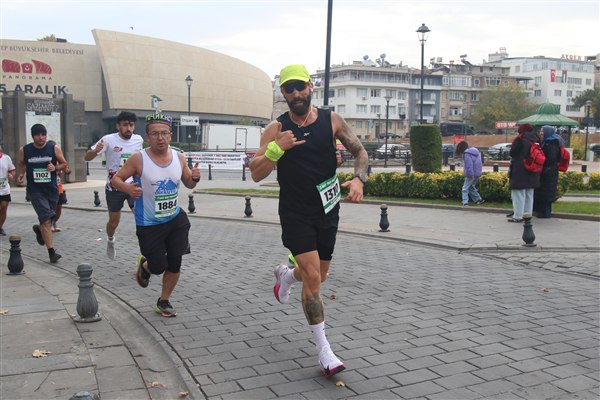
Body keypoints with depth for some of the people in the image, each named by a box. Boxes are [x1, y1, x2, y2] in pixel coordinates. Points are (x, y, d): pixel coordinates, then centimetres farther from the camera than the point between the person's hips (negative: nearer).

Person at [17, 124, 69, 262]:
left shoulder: (54, 148, -4)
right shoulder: (24, 150, -3)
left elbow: (64, 164, 6)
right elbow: (22, 164, 17)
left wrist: (55, 167, -14)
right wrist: (21, 175, 1)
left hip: (52, 189, 2)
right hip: (35, 190, -2)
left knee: (48, 219, 16)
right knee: (46, 220, -13)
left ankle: (38, 229, 52)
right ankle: (51, 252, -9)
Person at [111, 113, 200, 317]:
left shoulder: (179, 157, -2)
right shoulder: (138, 159, -15)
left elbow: (189, 184, 11)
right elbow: (116, 179, -7)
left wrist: (194, 178, -13)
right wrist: (128, 188, -28)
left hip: (175, 218, 4)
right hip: (149, 224, -4)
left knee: (175, 262, 6)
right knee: (159, 267, 1)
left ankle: (164, 301, 29)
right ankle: (144, 265, 40)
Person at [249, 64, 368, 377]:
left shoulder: (331, 120, -2)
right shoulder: (277, 129, -7)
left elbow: (360, 152, 4)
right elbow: (256, 174, -10)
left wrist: (358, 179, -16)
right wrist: (277, 148, -26)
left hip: (327, 211, 3)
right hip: (295, 214, -3)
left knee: (317, 277, 17)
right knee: (313, 278, -13)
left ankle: (286, 275, 53)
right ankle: (323, 350, 1)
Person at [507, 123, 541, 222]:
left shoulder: (520, 139, -13)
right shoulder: (535, 140, 8)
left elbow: (512, 153, -10)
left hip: (519, 170, -7)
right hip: (532, 172, 7)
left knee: (518, 194, -4)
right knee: (529, 194, 15)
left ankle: (518, 216, -4)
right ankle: (528, 213, 20)